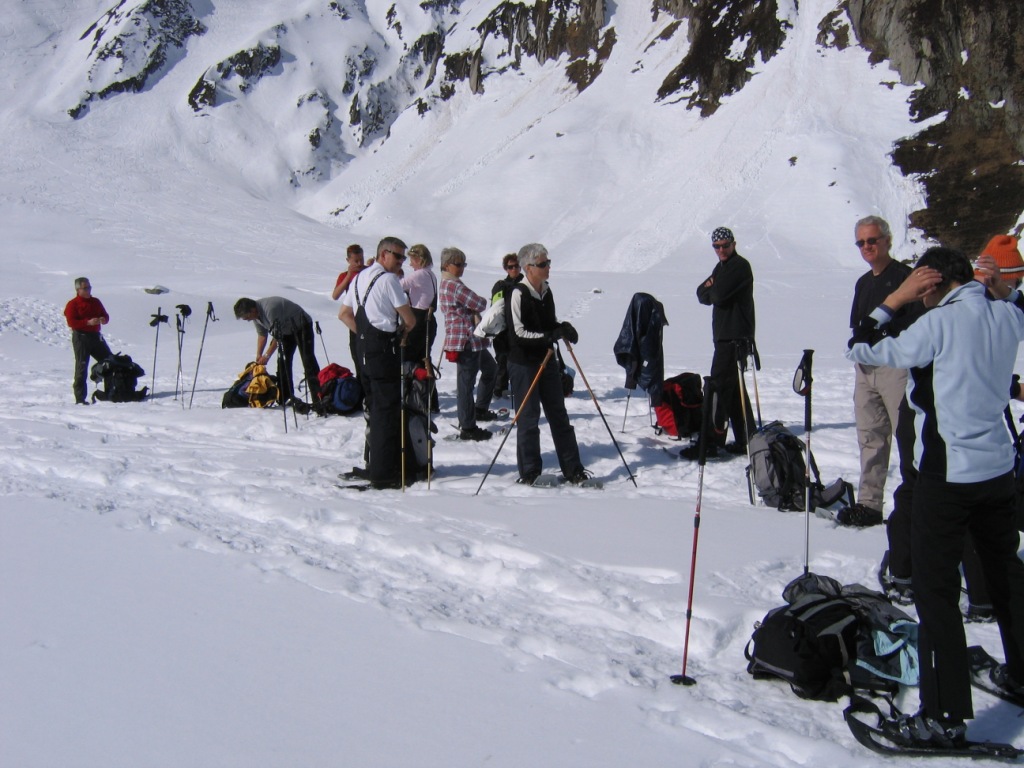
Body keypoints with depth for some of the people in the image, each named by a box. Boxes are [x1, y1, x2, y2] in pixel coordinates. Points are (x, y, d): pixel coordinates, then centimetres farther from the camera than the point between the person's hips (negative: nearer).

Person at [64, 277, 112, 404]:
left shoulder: (96, 302, 13)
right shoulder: (72, 304, -5)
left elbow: (105, 315, 18)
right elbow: (71, 322, -15)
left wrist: (103, 319, -7)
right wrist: (88, 322, -26)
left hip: (96, 336, 6)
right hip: (81, 338, -6)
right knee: (81, 366, -6)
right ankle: (80, 398, -4)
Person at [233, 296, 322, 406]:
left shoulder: (270, 309, -36)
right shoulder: (255, 315, -8)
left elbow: (277, 336, -30)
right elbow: (262, 334, 3)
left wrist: (267, 355, -24)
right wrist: (259, 355, -6)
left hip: (302, 326, -9)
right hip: (286, 330, 9)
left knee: (308, 360, -15)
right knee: (283, 362, 2)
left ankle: (317, 398, -20)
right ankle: (285, 398, 6)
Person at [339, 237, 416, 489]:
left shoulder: (360, 277, 15)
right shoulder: (388, 279, -11)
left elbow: (344, 314, 20)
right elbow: (410, 320, -10)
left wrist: (366, 334, 13)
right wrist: (401, 332, 10)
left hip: (363, 347, 9)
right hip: (384, 349, -9)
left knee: (374, 407, 17)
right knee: (388, 410, -5)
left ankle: (374, 466, 25)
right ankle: (383, 474, -5)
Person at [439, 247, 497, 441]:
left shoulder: (446, 283, 15)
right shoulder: (454, 285, -18)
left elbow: (470, 306, 13)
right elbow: (481, 304, -19)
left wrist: (474, 312, -8)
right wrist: (478, 305, 3)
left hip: (472, 340, 11)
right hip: (466, 340, -11)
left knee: (490, 368, 25)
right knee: (466, 383, -5)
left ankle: (480, 410, 33)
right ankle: (467, 428, 0)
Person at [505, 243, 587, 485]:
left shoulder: (546, 291, 8)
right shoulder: (517, 294, -16)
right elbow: (518, 333, -21)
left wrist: (563, 328, -2)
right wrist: (548, 336, -27)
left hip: (547, 361, 8)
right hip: (523, 364, -8)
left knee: (559, 416, 10)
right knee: (528, 418, 0)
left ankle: (572, 469, 17)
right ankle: (529, 473, 10)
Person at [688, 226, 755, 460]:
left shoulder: (740, 266, -10)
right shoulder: (721, 267, 20)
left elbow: (718, 294, -21)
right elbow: (702, 295, 12)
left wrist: (711, 289, 1)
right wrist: (711, 289, -9)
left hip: (735, 338, -10)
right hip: (725, 336, 10)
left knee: (719, 388, -10)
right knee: (734, 389, 12)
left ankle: (710, 442, -10)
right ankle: (746, 439, 18)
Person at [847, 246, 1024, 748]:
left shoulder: (941, 322, -17)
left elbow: (861, 351, -10)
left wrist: (894, 299, -4)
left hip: (947, 476, -7)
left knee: (935, 591, -4)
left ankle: (945, 717, -4)